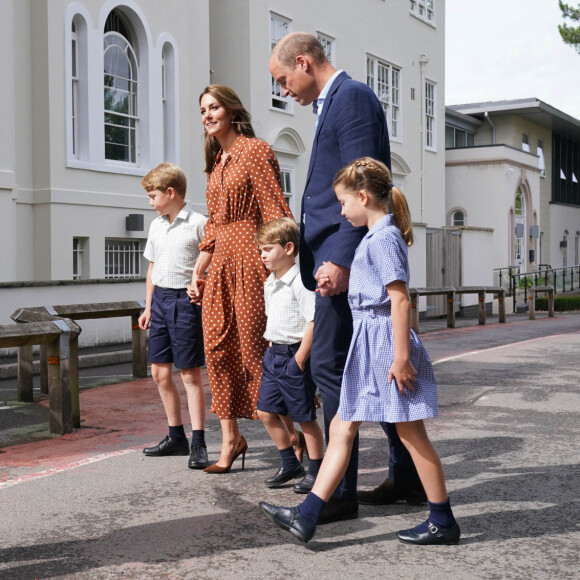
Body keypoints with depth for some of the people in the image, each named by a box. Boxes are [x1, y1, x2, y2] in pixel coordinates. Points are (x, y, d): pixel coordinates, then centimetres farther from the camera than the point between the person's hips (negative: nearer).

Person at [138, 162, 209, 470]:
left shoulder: (198, 223, -8)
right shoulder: (156, 226, 13)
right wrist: (148, 306, 19)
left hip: (186, 299, -7)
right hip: (160, 298, 7)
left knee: (190, 373, -5)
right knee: (160, 371, 10)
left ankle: (198, 442, 0)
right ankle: (176, 436, 23)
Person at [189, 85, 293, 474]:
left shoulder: (255, 151, -6)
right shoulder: (217, 161, 19)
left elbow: (276, 213, -13)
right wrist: (197, 272, 16)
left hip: (250, 259, -8)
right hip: (221, 264, 8)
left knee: (255, 347, -5)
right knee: (219, 348, 5)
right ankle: (231, 440, 15)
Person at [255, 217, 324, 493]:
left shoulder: (300, 281, -16)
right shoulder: (270, 283, 12)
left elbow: (313, 322, -21)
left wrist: (300, 359, -19)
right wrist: (272, 350, 16)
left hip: (294, 356, -9)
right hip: (273, 354, 9)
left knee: (305, 416, 2)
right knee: (266, 411, 9)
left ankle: (316, 470, 16)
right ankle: (290, 464, 24)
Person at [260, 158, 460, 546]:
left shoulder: (383, 239, -16)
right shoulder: (378, 237, 15)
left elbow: (400, 299, -22)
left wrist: (401, 356, -24)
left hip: (385, 342, -10)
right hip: (369, 344, 10)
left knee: (411, 433, 1)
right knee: (342, 428, 7)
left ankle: (443, 523, 15)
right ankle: (305, 517, 9)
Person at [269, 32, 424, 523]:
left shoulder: (351, 96, -9)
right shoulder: (337, 101, 22)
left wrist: (341, 258, -24)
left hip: (346, 259, -11)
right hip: (342, 259, 11)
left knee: (330, 365, -8)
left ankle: (338, 494, -1)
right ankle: (408, 475, 24)